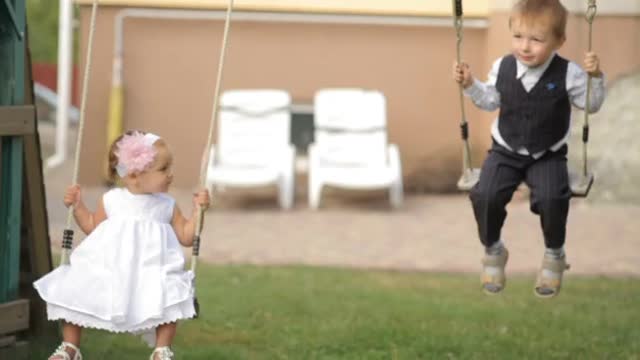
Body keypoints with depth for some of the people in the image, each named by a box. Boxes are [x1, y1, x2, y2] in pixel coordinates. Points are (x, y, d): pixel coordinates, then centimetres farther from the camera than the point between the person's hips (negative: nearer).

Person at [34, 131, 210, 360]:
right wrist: (77, 206, 7)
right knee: (75, 292, -8)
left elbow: (186, 237, 9)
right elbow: (92, 227, 18)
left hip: (151, 270, 0)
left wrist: (198, 210, 1)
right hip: (107, 269, 0)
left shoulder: (167, 206, 5)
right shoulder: (111, 200, 2)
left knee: (168, 299, -25)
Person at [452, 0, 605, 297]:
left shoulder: (568, 74, -14)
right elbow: (490, 100, 11)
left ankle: (555, 255, 1)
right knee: (485, 196, -20)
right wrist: (470, 85, -4)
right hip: (506, 152, 2)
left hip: (548, 156, -2)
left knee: (552, 199, -28)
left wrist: (595, 78, -21)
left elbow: (591, 105, -4)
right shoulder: (502, 68, -6)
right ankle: (493, 251, 8)